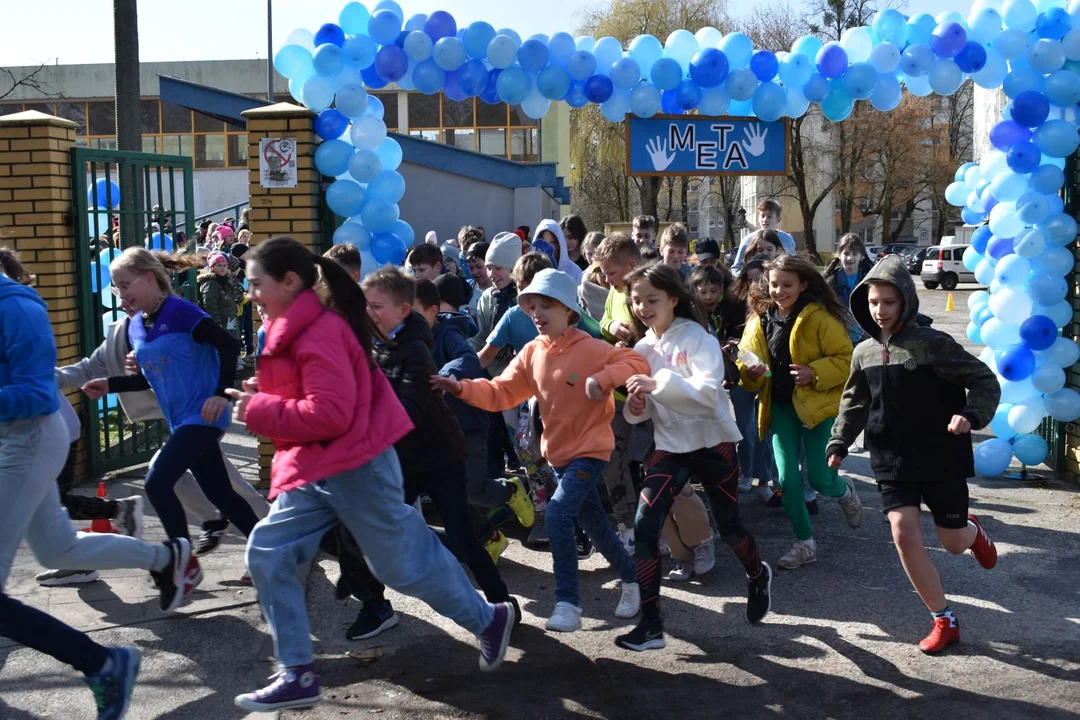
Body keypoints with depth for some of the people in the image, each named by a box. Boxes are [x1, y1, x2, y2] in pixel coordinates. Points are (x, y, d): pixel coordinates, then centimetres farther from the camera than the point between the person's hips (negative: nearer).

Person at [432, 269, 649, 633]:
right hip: (557, 452, 7)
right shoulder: (531, 353, 0)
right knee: (595, 524, 17)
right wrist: (462, 387, -20)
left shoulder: (590, 349, -16)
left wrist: (603, 378, -36)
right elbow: (500, 393, -3)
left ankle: (568, 603, -12)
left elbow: (638, 363, -19)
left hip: (590, 449, -7)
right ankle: (632, 578, 40)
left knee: (558, 514, -22)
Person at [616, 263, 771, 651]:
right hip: (670, 446, 4)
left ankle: (758, 576, 46)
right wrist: (636, 406, -14)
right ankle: (650, 624, -7)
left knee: (728, 526, 11)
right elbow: (645, 409, 10)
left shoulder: (696, 337, -13)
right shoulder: (643, 348, 4)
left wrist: (659, 382, -39)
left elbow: (708, 391, -27)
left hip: (712, 442, -4)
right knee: (644, 527, -13)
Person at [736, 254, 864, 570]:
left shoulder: (819, 318, -12)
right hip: (781, 407, 4)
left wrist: (814, 372, -25)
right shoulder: (760, 320, 3)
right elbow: (748, 360, 10)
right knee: (787, 479, 0)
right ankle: (805, 544, 16)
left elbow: (846, 359, -12)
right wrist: (750, 372, -12)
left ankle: (845, 491, 36)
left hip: (818, 405, -4)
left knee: (819, 478, -2)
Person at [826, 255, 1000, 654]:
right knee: (904, 534, -11)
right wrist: (839, 442, 10)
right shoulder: (864, 352, 2)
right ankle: (944, 620, 5)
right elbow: (854, 403, 17)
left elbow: (985, 381, -10)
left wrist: (972, 414, -27)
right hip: (894, 460, 3)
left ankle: (973, 531, 48)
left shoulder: (933, 343, -13)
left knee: (953, 542, 7)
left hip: (942, 457, -3)